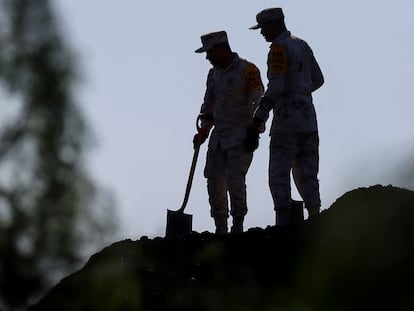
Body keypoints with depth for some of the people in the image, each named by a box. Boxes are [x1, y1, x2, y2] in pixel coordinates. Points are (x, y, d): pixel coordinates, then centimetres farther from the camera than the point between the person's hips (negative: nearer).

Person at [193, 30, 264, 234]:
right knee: (214, 181, 2)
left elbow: (258, 104, -12)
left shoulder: (247, 70, -8)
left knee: (235, 179, -16)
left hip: (241, 137, -7)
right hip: (219, 137, 7)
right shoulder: (213, 74, 14)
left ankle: (238, 226, -9)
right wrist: (203, 131, 14)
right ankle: (220, 230, 9)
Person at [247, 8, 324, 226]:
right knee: (307, 177, 11)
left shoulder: (279, 48, -11)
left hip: (287, 120, -8)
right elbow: (318, 79, 24)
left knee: (279, 177, -6)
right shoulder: (302, 45, 15)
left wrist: (258, 118, -18)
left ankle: (284, 227, -13)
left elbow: (276, 87, -20)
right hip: (309, 120, 8)